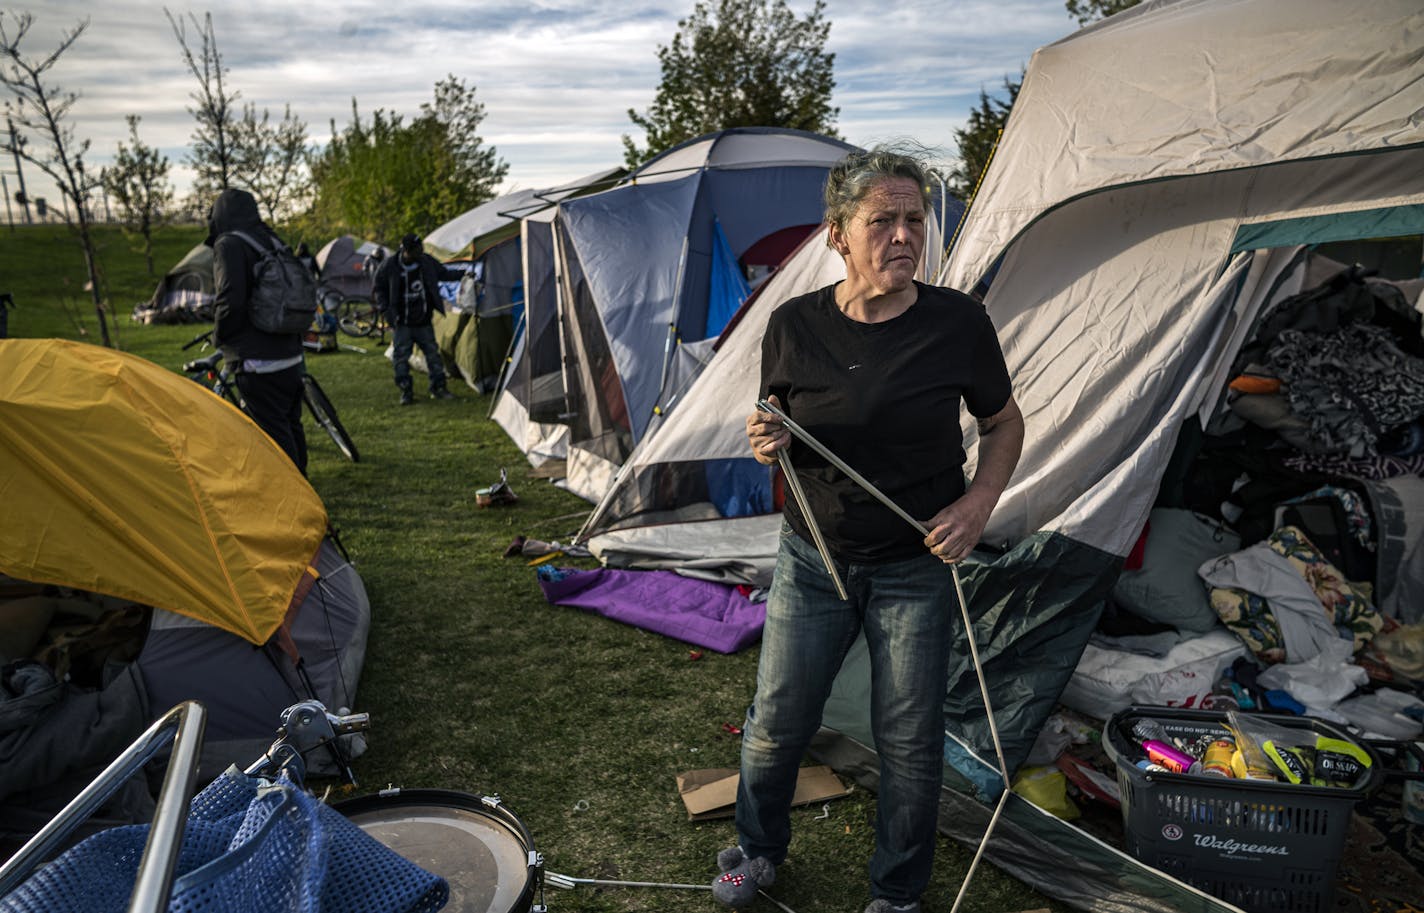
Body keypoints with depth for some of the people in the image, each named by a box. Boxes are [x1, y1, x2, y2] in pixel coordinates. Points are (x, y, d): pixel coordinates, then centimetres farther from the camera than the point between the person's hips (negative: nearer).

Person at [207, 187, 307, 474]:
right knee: (290, 426, 17)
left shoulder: (229, 244, -9)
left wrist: (220, 337, -1)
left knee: (273, 432, -4)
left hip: (258, 363, -9)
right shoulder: (273, 242, 15)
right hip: (291, 356, 9)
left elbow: (230, 300, -19)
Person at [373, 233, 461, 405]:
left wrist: (461, 274, 2)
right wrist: (386, 310, -6)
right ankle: (405, 392, 8)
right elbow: (379, 289, 2)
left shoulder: (427, 262, -2)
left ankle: (438, 388, 17)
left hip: (424, 322, 3)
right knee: (401, 357, -1)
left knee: (433, 354, 6)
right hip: (402, 324, -3)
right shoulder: (390, 266, -10)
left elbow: (444, 273, 15)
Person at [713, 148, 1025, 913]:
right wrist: (768, 444, -18)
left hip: (916, 570, -1)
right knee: (776, 724, 12)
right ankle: (758, 851, 42)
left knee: (908, 742, 10)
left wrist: (980, 500, -14)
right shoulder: (794, 326, -9)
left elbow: (1004, 425, 3)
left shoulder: (957, 323, -12)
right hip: (812, 560, 1)